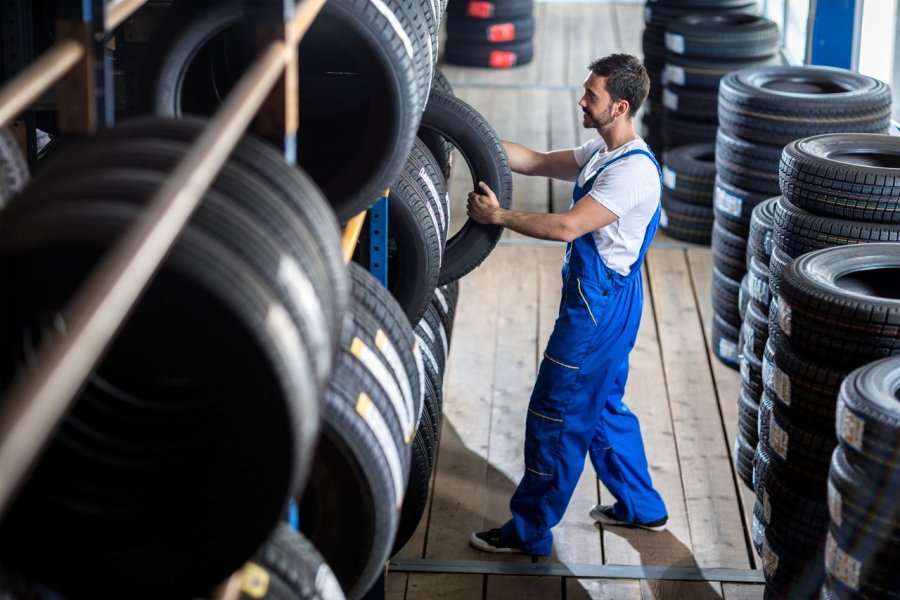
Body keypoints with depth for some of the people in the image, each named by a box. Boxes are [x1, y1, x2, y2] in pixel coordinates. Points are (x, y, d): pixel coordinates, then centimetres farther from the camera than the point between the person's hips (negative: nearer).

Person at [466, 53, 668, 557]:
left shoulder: (634, 172, -24)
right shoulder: (602, 153, 8)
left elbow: (566, 227, -29)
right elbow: (537, 162, 12)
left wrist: (497, 216, -20)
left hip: (599, 308, -10)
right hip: (602, 302, 10)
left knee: (556, 418, -1)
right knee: (604, 408, 22)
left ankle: (530, 531, 10)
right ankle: (641, 507, 36)